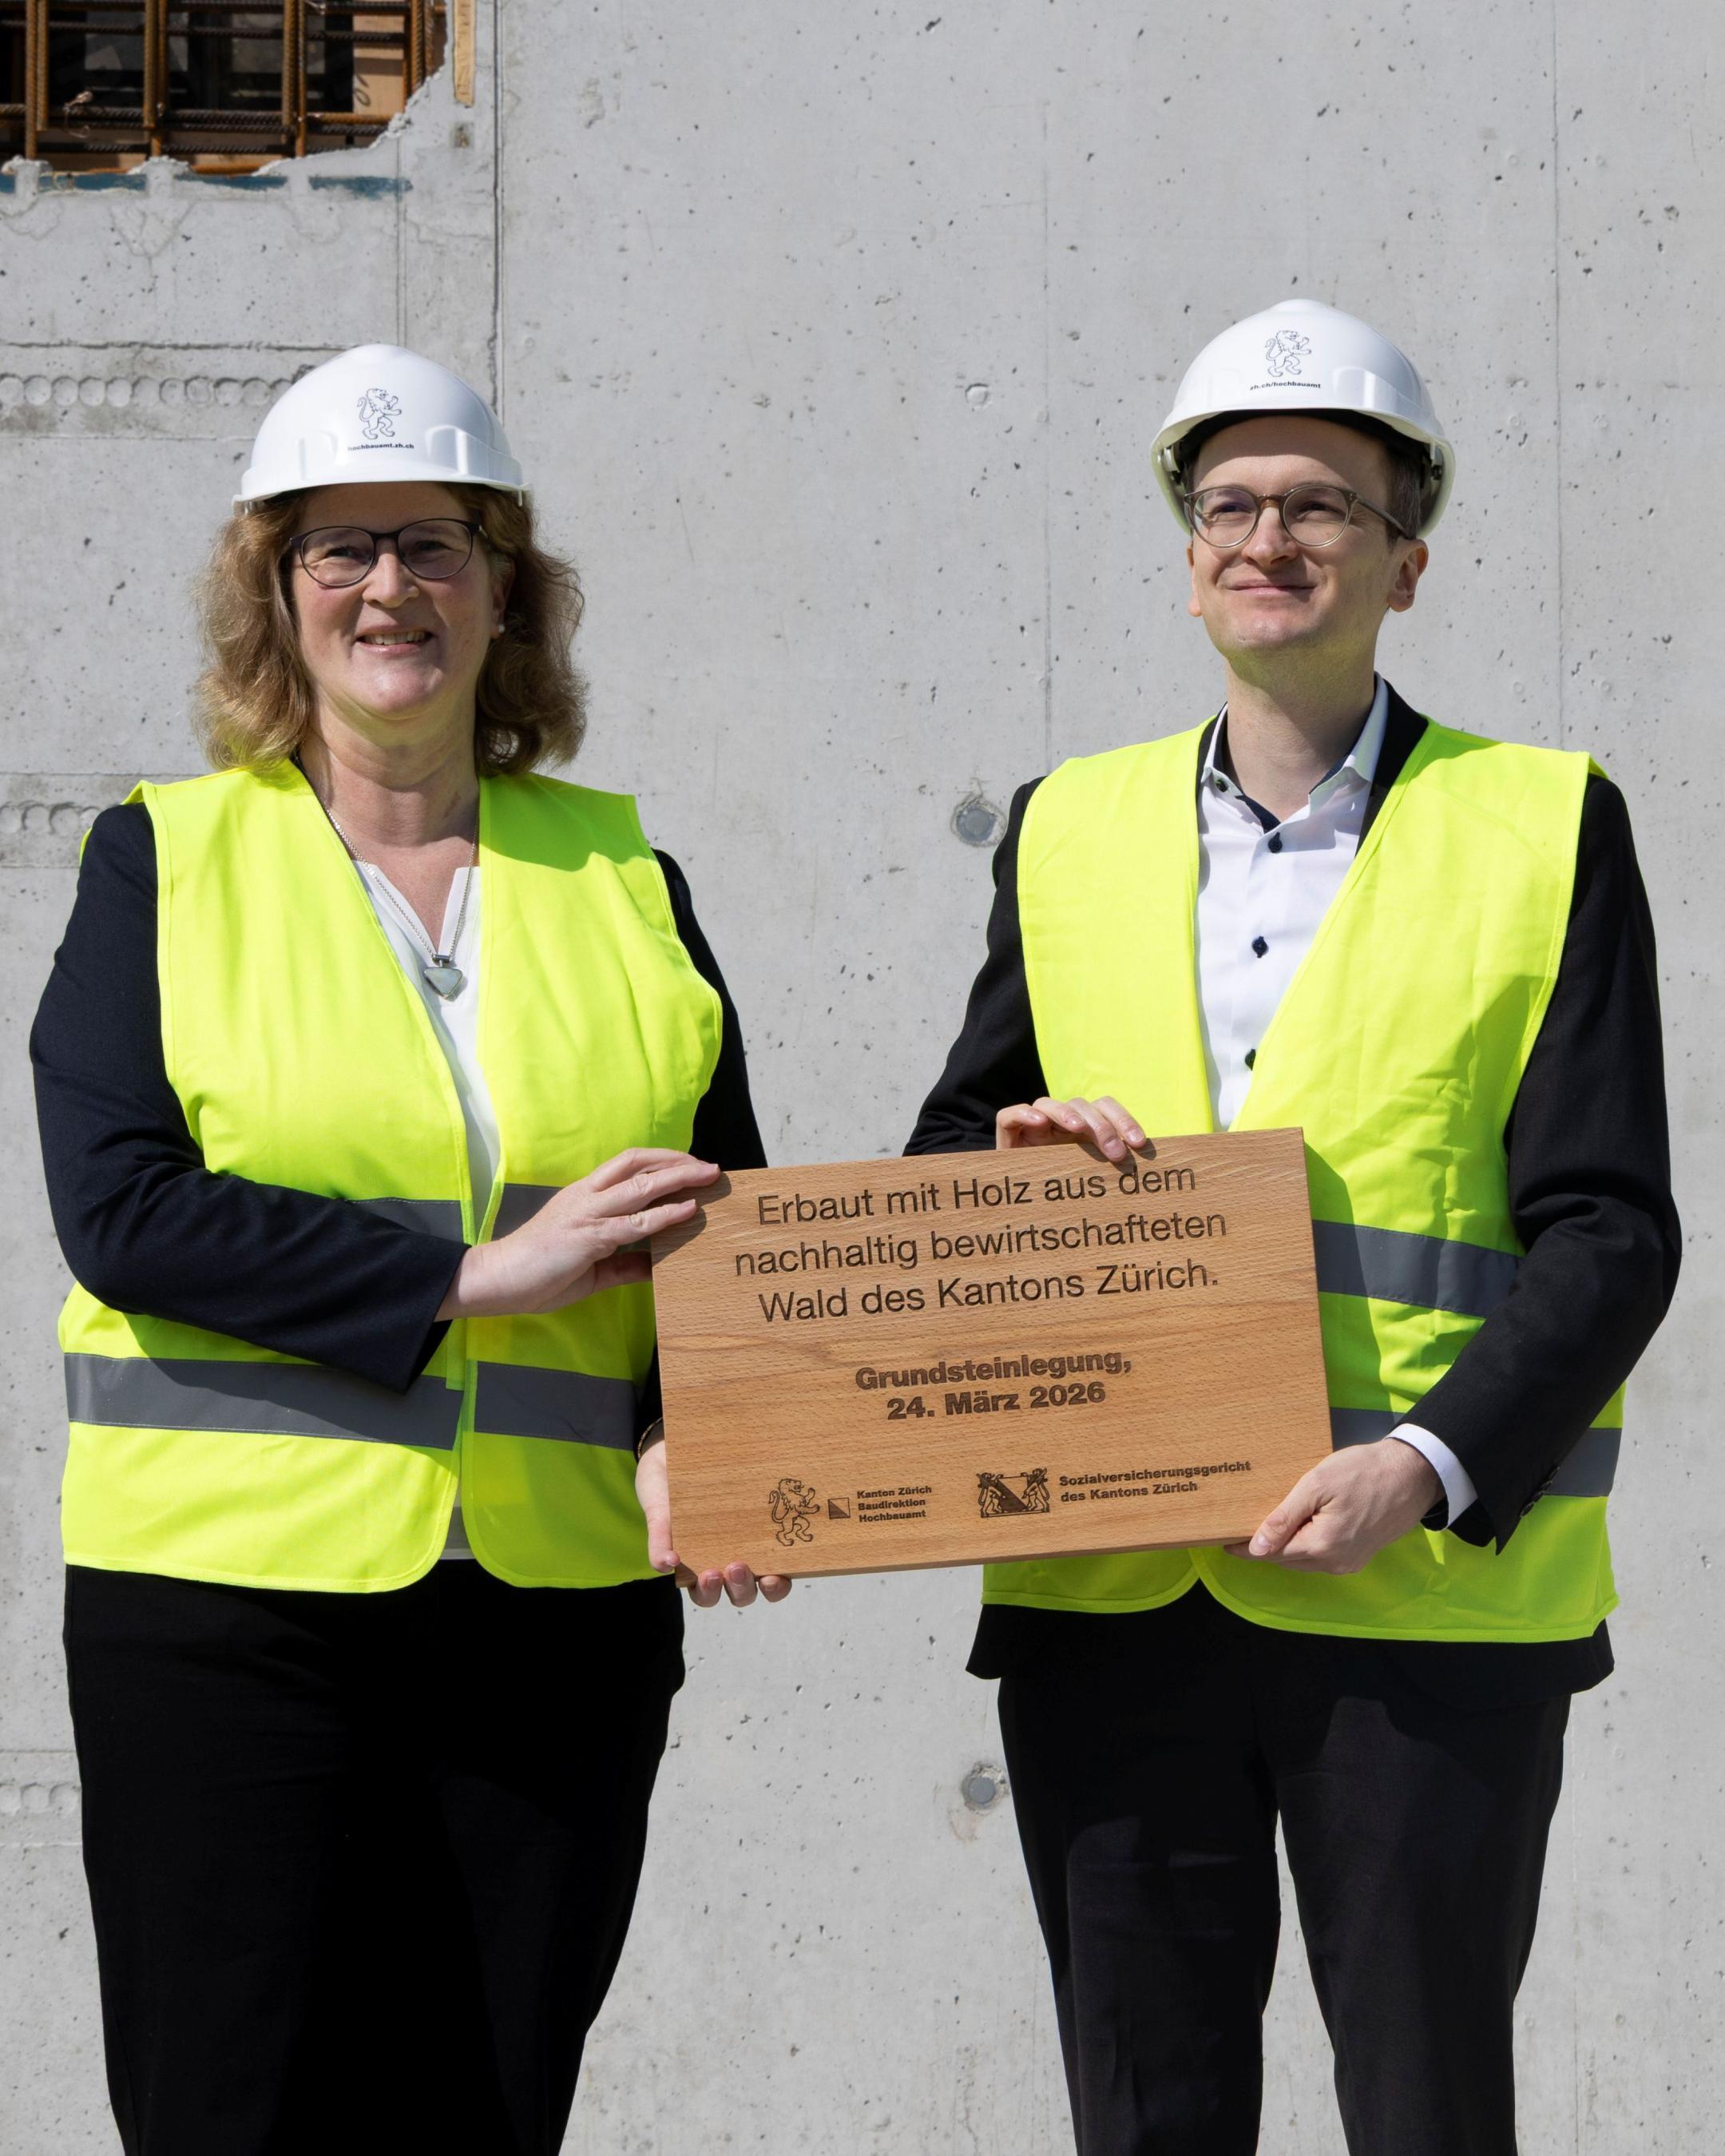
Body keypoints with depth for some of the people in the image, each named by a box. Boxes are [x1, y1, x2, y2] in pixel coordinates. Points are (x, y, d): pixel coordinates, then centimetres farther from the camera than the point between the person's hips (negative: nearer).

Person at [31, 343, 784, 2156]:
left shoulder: (618, 876, 11)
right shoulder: (164, 864, 3)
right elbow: (122, 1210, -9)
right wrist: (478, 1270, -16)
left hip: (561, 1605, 3)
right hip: (229, 1600, -2)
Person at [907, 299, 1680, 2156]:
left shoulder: (1547, 831, 2)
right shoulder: (1070, 829, 13)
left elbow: (1608, 1230, -4)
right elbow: (945, 1153, 18)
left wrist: (1431, 1465, -19)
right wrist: (1013, 1166, -6)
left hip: (1429, 1603, -3)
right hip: (1107, 1599, 3)